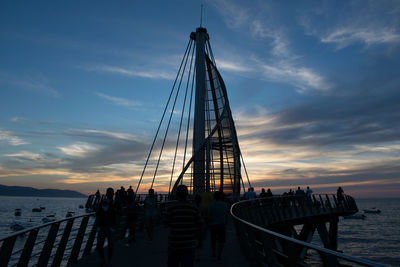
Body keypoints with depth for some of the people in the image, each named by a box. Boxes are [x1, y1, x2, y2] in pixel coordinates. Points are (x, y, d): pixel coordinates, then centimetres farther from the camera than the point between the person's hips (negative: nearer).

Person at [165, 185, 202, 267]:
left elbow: (167, 224, -3)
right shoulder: (193, 208, -6)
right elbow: (199, 224, -1)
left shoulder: (171, 208, -11)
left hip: (174, 243, 0)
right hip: (189, 244, 1)